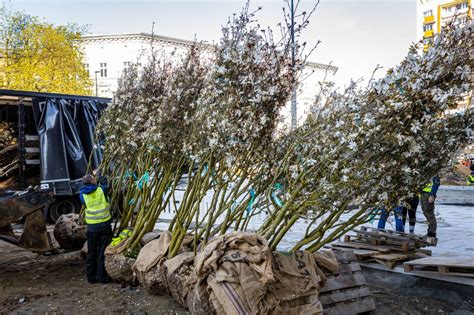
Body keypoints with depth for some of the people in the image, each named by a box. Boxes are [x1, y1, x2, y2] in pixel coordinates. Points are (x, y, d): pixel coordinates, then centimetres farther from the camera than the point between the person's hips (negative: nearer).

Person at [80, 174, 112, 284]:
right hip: (104, 224, -2)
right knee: (103, 252, 4)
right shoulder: (101, 190, -6)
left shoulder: (82, 195, 1)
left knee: (91, 252, 13)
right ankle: (102, 277, 8)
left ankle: (91, 277, 21)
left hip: (92, 226, 2)